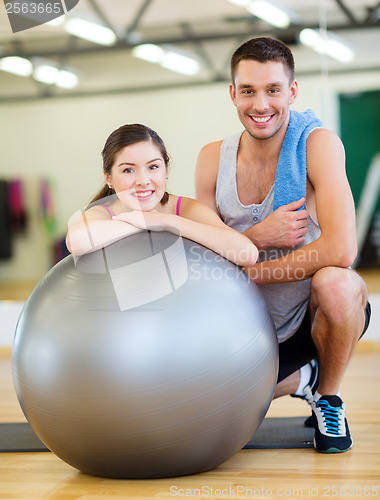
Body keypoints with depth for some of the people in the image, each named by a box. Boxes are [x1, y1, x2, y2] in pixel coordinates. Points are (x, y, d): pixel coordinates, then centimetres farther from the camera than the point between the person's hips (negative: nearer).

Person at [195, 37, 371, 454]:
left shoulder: (317, 143, -18)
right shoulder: (213, 159, -4)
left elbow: (340, 249, -30)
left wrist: (246, 273, -21)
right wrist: (259, 237, -22)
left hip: (316, 311, -5)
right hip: (254, 326, 5)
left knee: (337, 283, -37)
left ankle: (329, 397, -6)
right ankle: (300, 378, 25)